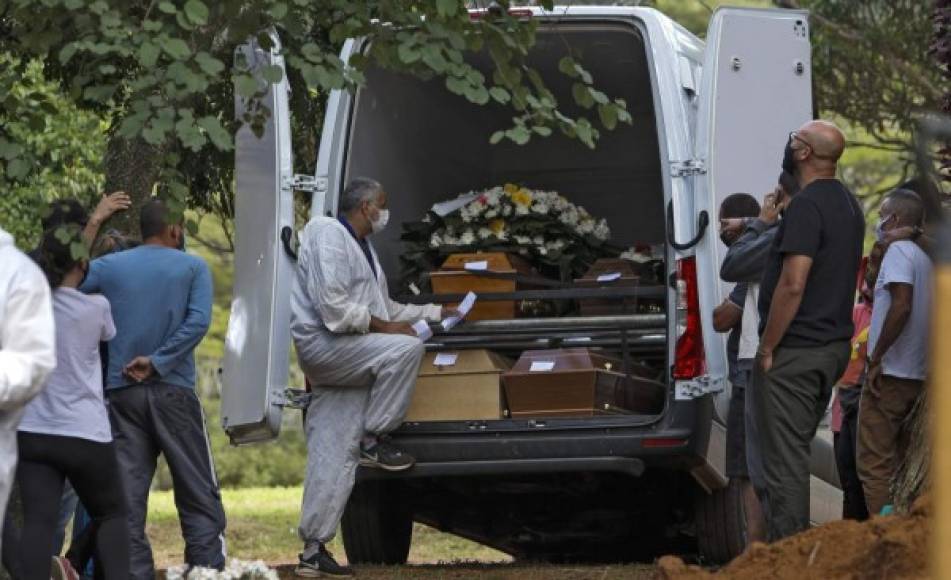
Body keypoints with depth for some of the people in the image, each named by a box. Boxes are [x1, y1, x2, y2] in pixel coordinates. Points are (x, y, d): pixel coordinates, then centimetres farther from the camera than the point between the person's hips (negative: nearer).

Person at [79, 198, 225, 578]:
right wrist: (158, 362, -12)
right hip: (174, 391, -2)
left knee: (128, 495, 2)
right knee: (199, 495, 2)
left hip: (122, 392, 2)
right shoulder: (192, 268, 1)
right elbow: (198, 321, -12)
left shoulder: (108, 267, 6)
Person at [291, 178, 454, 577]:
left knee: (335, 458, 5)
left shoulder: (362, 248, 24)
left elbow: (385, 308, 33)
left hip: (346, 364, 10)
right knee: (406, 347, -25)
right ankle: (373, 442, -16)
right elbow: (332, 307, -18)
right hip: (322, 344, -10)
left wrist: (437, 313, 31)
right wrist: (382, 326, -16)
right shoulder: (328, 235, -8)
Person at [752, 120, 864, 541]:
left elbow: (793, 284, -24)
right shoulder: (848, 204, 13)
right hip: (833, 345, 9)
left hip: (795, 349, -9)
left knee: (785, 456, -6)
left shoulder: (807, 206, -18)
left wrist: (767, 348, -17)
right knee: (799, 450, 16)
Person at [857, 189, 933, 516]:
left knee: (874, 465, -8)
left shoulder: (898, 250, -10)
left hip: (891, 375, -9)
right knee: (900, 463, 12)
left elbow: (901, 306, -22)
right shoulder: (927, 258, 16)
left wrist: (876, 358, -17)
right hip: (919, 377, 9)